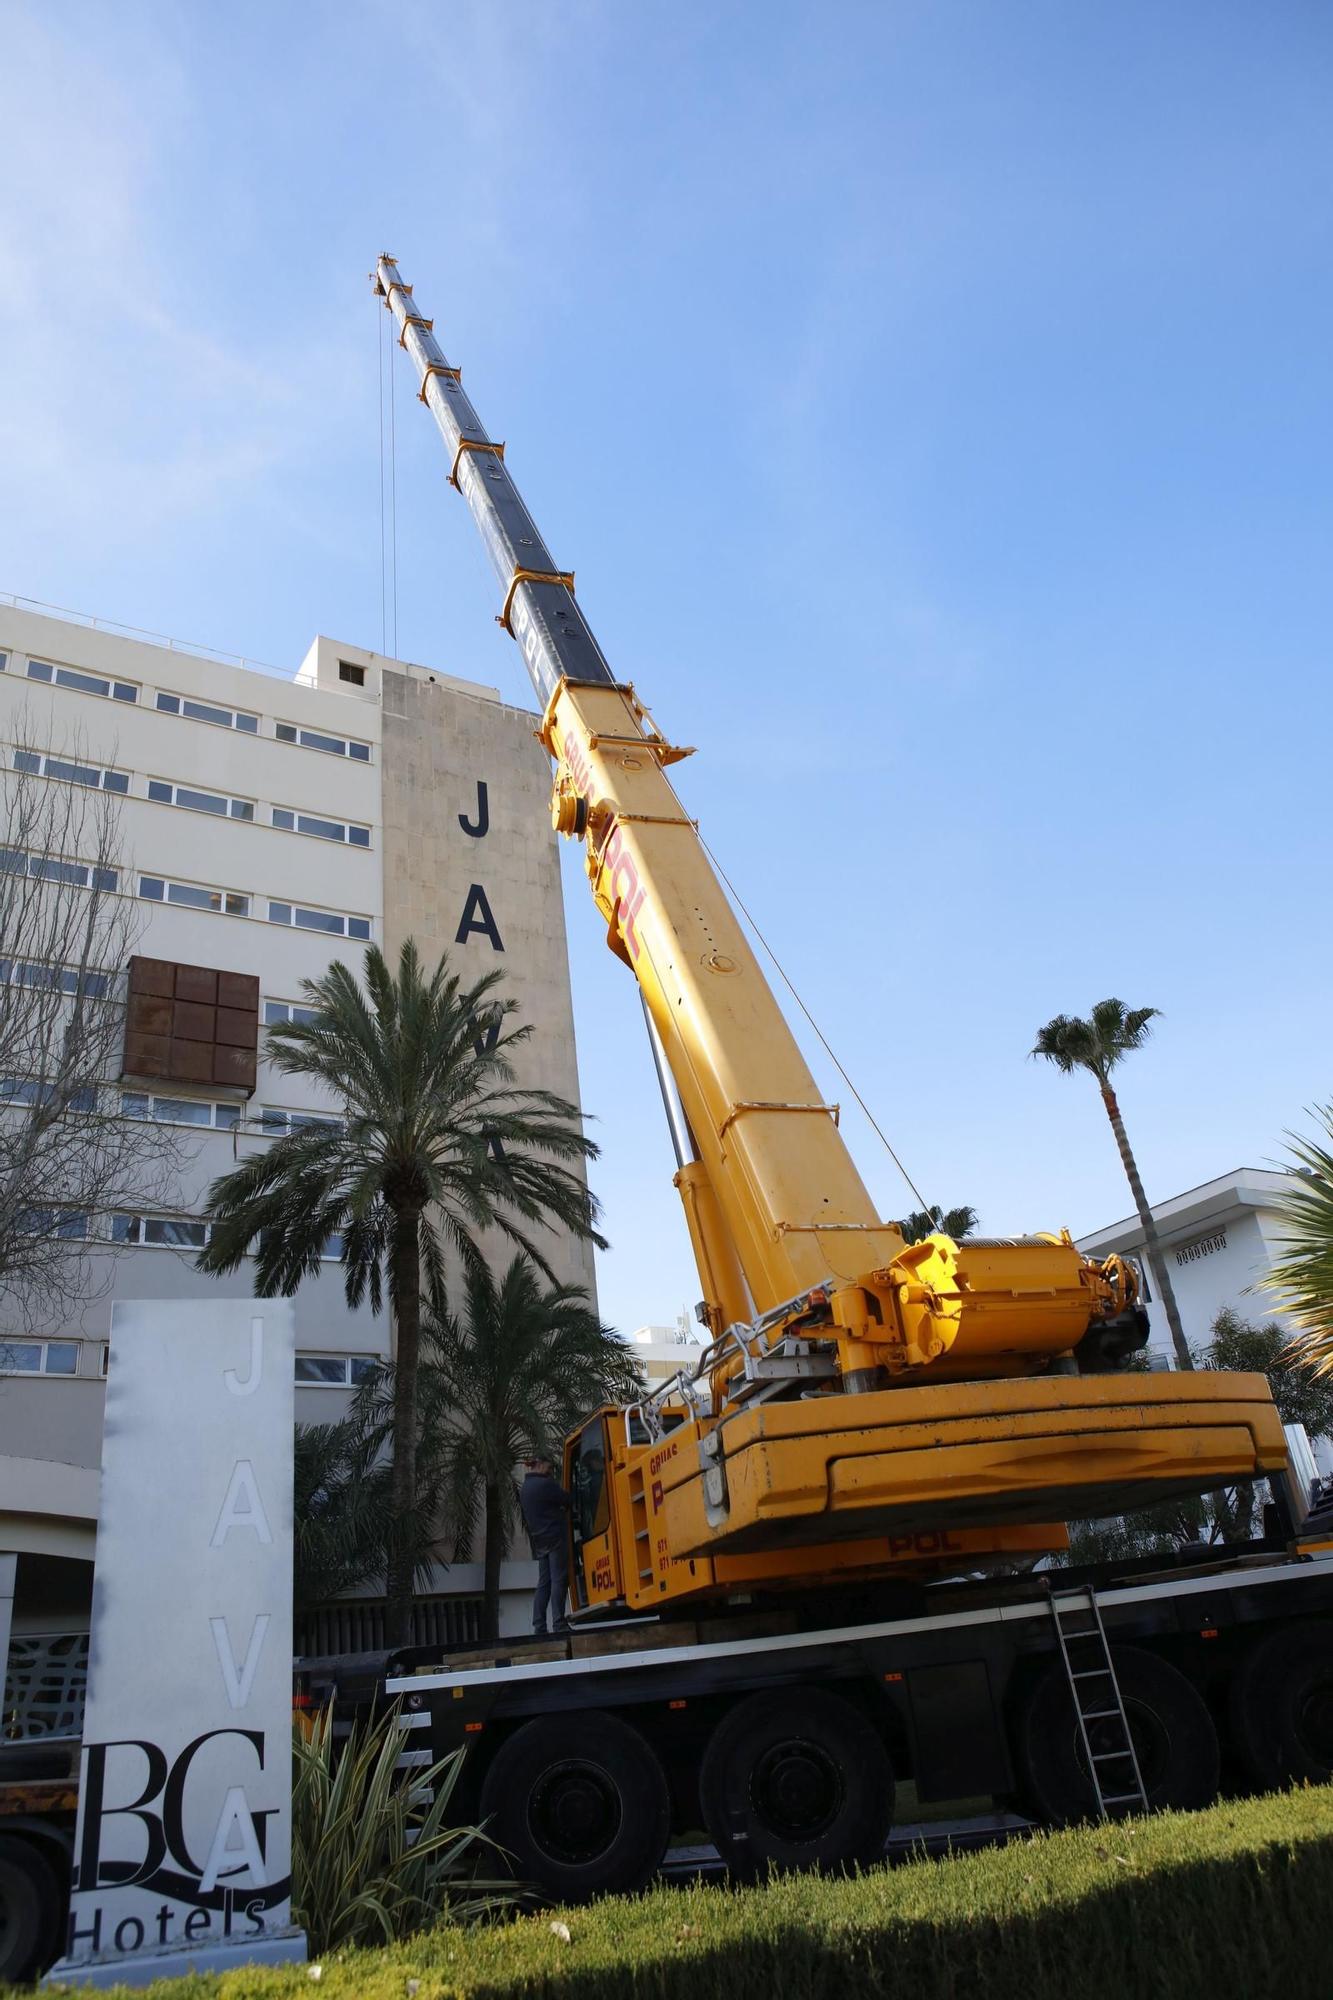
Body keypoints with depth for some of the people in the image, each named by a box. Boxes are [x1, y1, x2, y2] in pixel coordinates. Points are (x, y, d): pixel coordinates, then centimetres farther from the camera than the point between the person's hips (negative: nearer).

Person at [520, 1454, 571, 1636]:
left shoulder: (523, 1489, 15)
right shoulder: (545, 1484, -12)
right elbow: (566, 1501, -7)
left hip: (539, 1540, 8)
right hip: (554, 1537, -8)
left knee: (544, 1583, 8)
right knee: (558, 1580, -7)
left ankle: (539, 1626, 4)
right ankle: (559, 1624, -10)